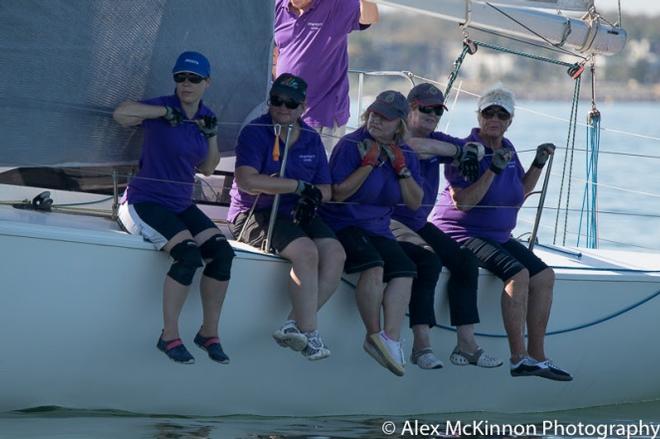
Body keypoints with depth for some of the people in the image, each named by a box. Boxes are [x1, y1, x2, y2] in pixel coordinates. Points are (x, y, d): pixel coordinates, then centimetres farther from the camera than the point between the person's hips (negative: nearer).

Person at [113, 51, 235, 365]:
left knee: (223, 253, -15)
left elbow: (207, 169, 16)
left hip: (181, 206, 7)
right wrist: (166, 112, -23)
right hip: (145, 202, -7)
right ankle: (169, 336, -17)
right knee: (189, 255, -28)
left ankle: (209, 332, -1)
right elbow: (120, 114, -30)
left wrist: (211, 135, 1)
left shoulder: (205, 117, 9)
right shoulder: (162, 107, -10)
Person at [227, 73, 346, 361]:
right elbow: (247, 180, -20)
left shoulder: (311, 139, 14)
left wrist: (313, 198, -13)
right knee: (305, 251, -31)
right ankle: (308, 333, -30)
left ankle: (295, 325, -25)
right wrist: (300, 186, -17)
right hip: (254, 215, -6)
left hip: (297, 215, 6)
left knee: (335, 253, -22)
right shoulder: (255, 132, -5)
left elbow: (325, 190, 13)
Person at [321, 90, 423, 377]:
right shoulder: (350, 145, -6)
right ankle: (374, 334, -19)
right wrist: (369, 163, -17)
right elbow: (338, 194, -13)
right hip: (342, 224, -5)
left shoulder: (406, 155, 9)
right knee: (373, 264, -31)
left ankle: (391, 338, -26)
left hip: (378, 229, 6)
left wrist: (401, 168, -7)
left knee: (404, 271, -20)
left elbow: (414, 203, 6)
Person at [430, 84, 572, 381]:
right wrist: (494, 170, -28)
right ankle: (519, 358, -26)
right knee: (518, 273, -27)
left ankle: (537, 355, -2)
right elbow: (462, 202, -24)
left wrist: (538, 164, 11)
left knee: (544, 275, -5)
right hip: (462, 234, -9)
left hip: (498, 236, 9)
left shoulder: (507, 148, 11)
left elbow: (520, 192, 24)